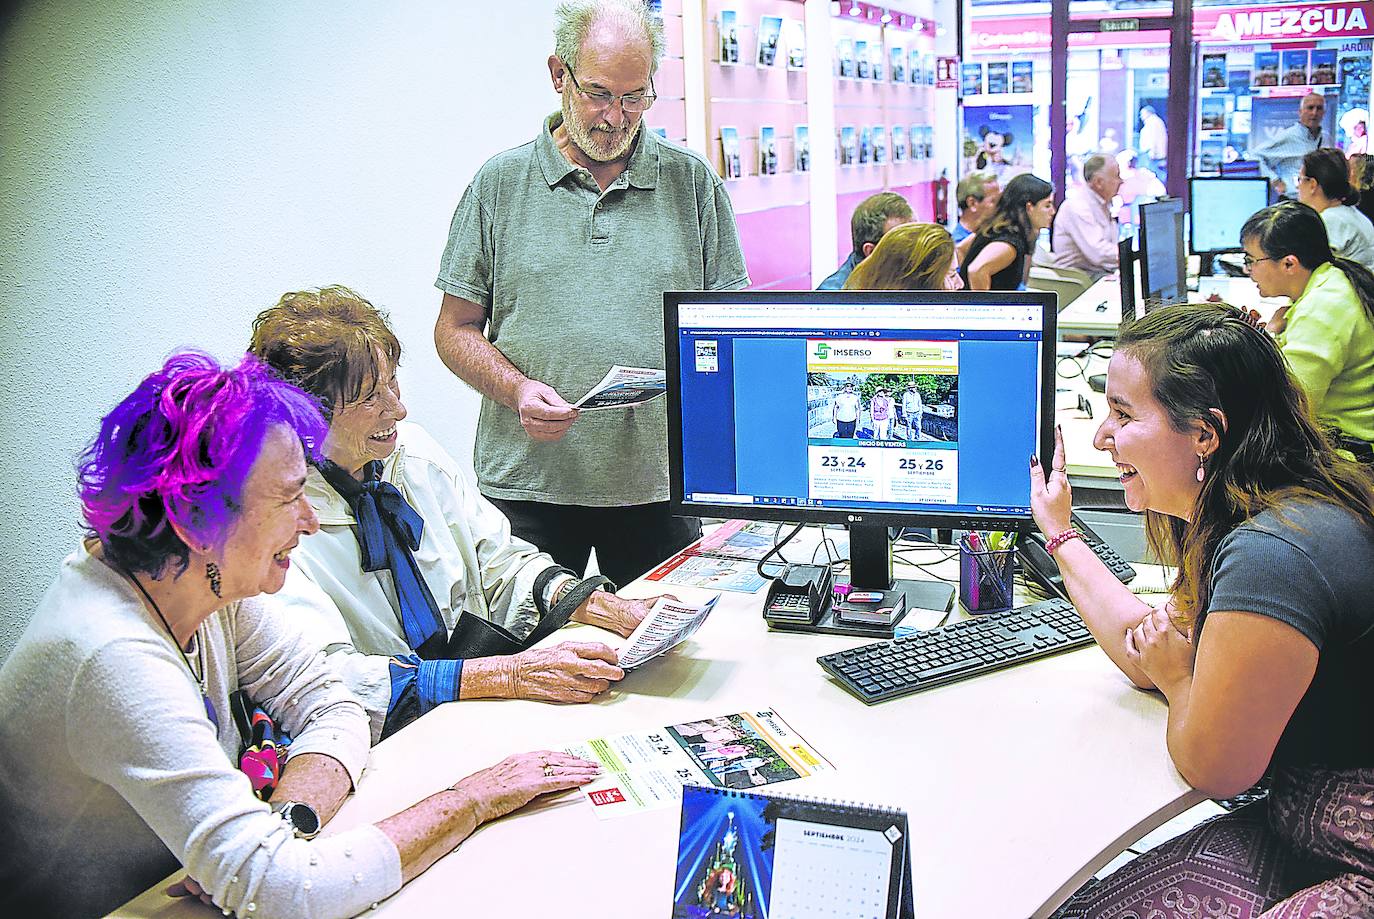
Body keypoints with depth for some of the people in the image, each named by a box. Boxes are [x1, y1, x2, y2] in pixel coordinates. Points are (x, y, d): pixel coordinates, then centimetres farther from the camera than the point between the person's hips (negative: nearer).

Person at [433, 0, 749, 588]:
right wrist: (518, 390, -13)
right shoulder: (500, 184, 4)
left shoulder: (695, 184, 7)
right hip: (527, 482, -1)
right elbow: (455, 330, 5)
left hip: (659, 484, 1)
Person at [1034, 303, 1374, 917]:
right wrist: (1058, 531, 24)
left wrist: (1179, 680, 3)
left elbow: (1211, 768, -18)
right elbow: (1152, 657, 16)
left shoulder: (1272, 556, -28)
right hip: (1301, 832, 9)